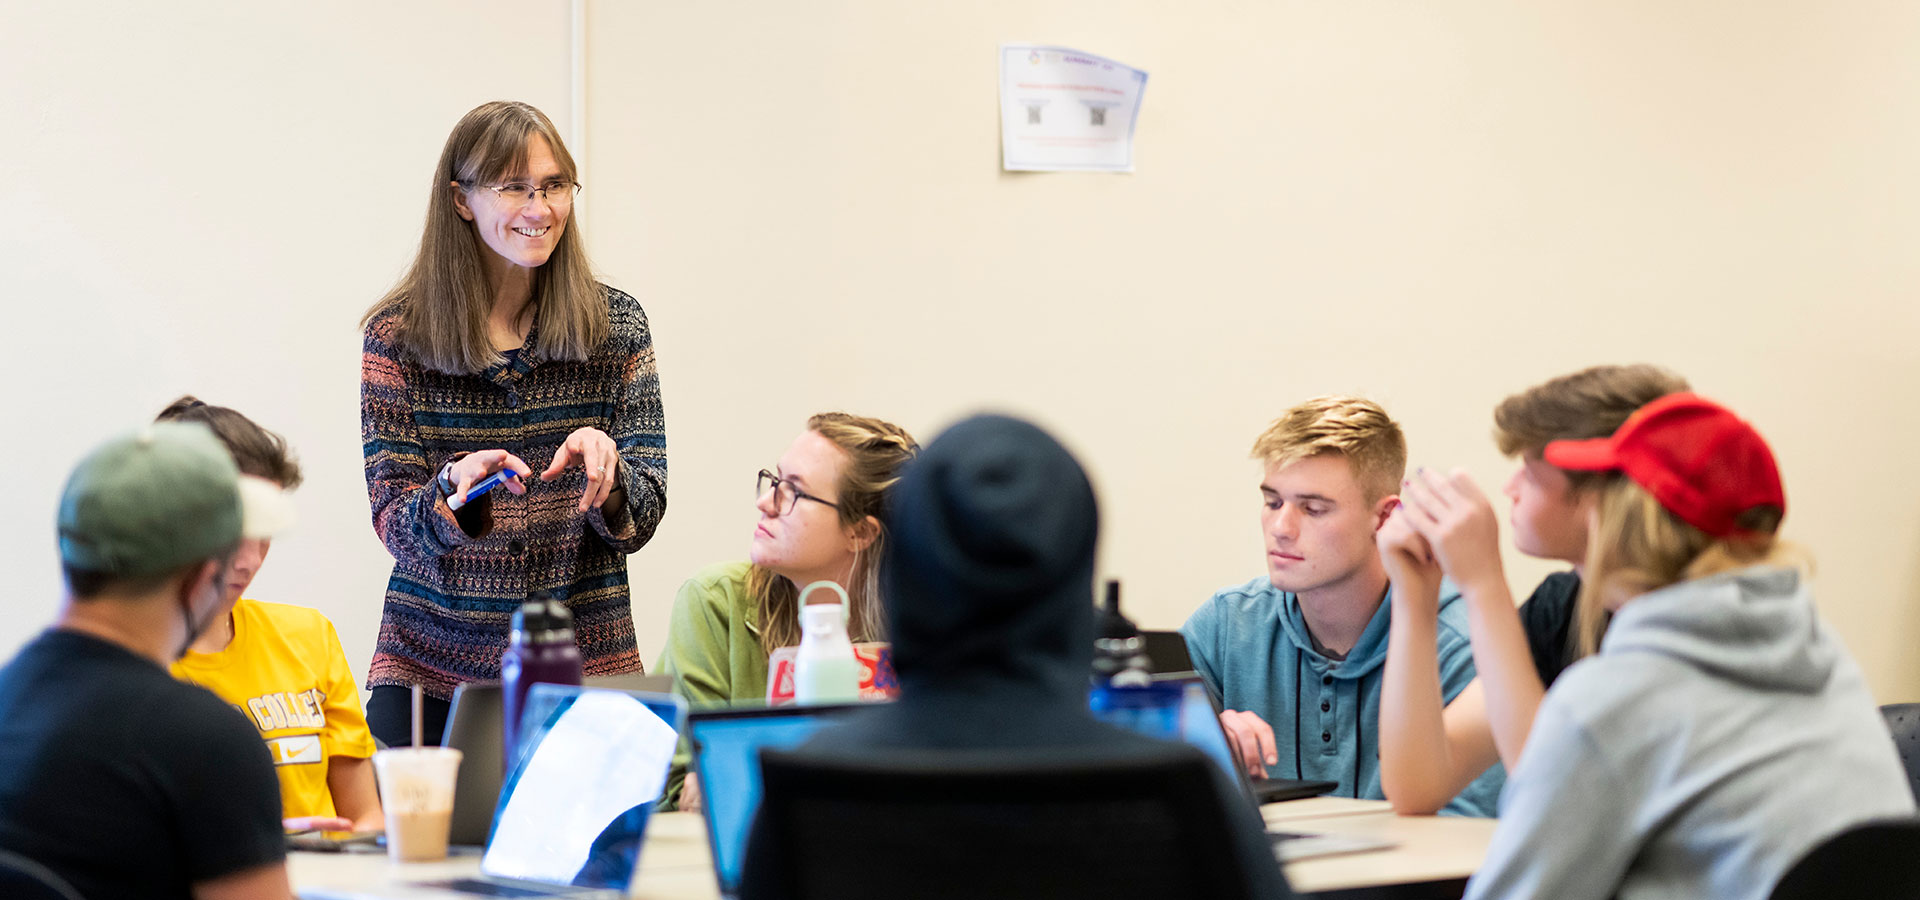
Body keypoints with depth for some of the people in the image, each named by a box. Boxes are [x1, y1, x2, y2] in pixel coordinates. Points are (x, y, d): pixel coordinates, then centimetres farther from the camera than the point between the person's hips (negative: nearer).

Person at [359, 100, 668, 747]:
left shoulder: (615, 325, 2)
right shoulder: (398, 334, -2)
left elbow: (640, 521, 0)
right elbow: (395, 525, -6)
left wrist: (605, 475, -22)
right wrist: (457, 487, -27)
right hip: (430, 667, -1)